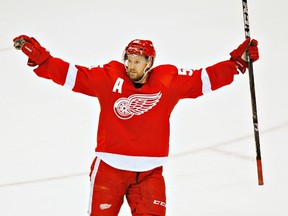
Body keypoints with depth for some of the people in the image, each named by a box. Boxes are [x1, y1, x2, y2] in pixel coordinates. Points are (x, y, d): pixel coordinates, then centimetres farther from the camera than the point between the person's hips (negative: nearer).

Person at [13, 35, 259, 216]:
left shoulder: (169, 80, 0)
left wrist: (238, 61, 3)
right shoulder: (109, 78, -5)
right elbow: (71, 74, -7)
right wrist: (39, 57, -16)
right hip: (110, 167, -1)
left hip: (149, 171, 1)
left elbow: (205, 78, 7)